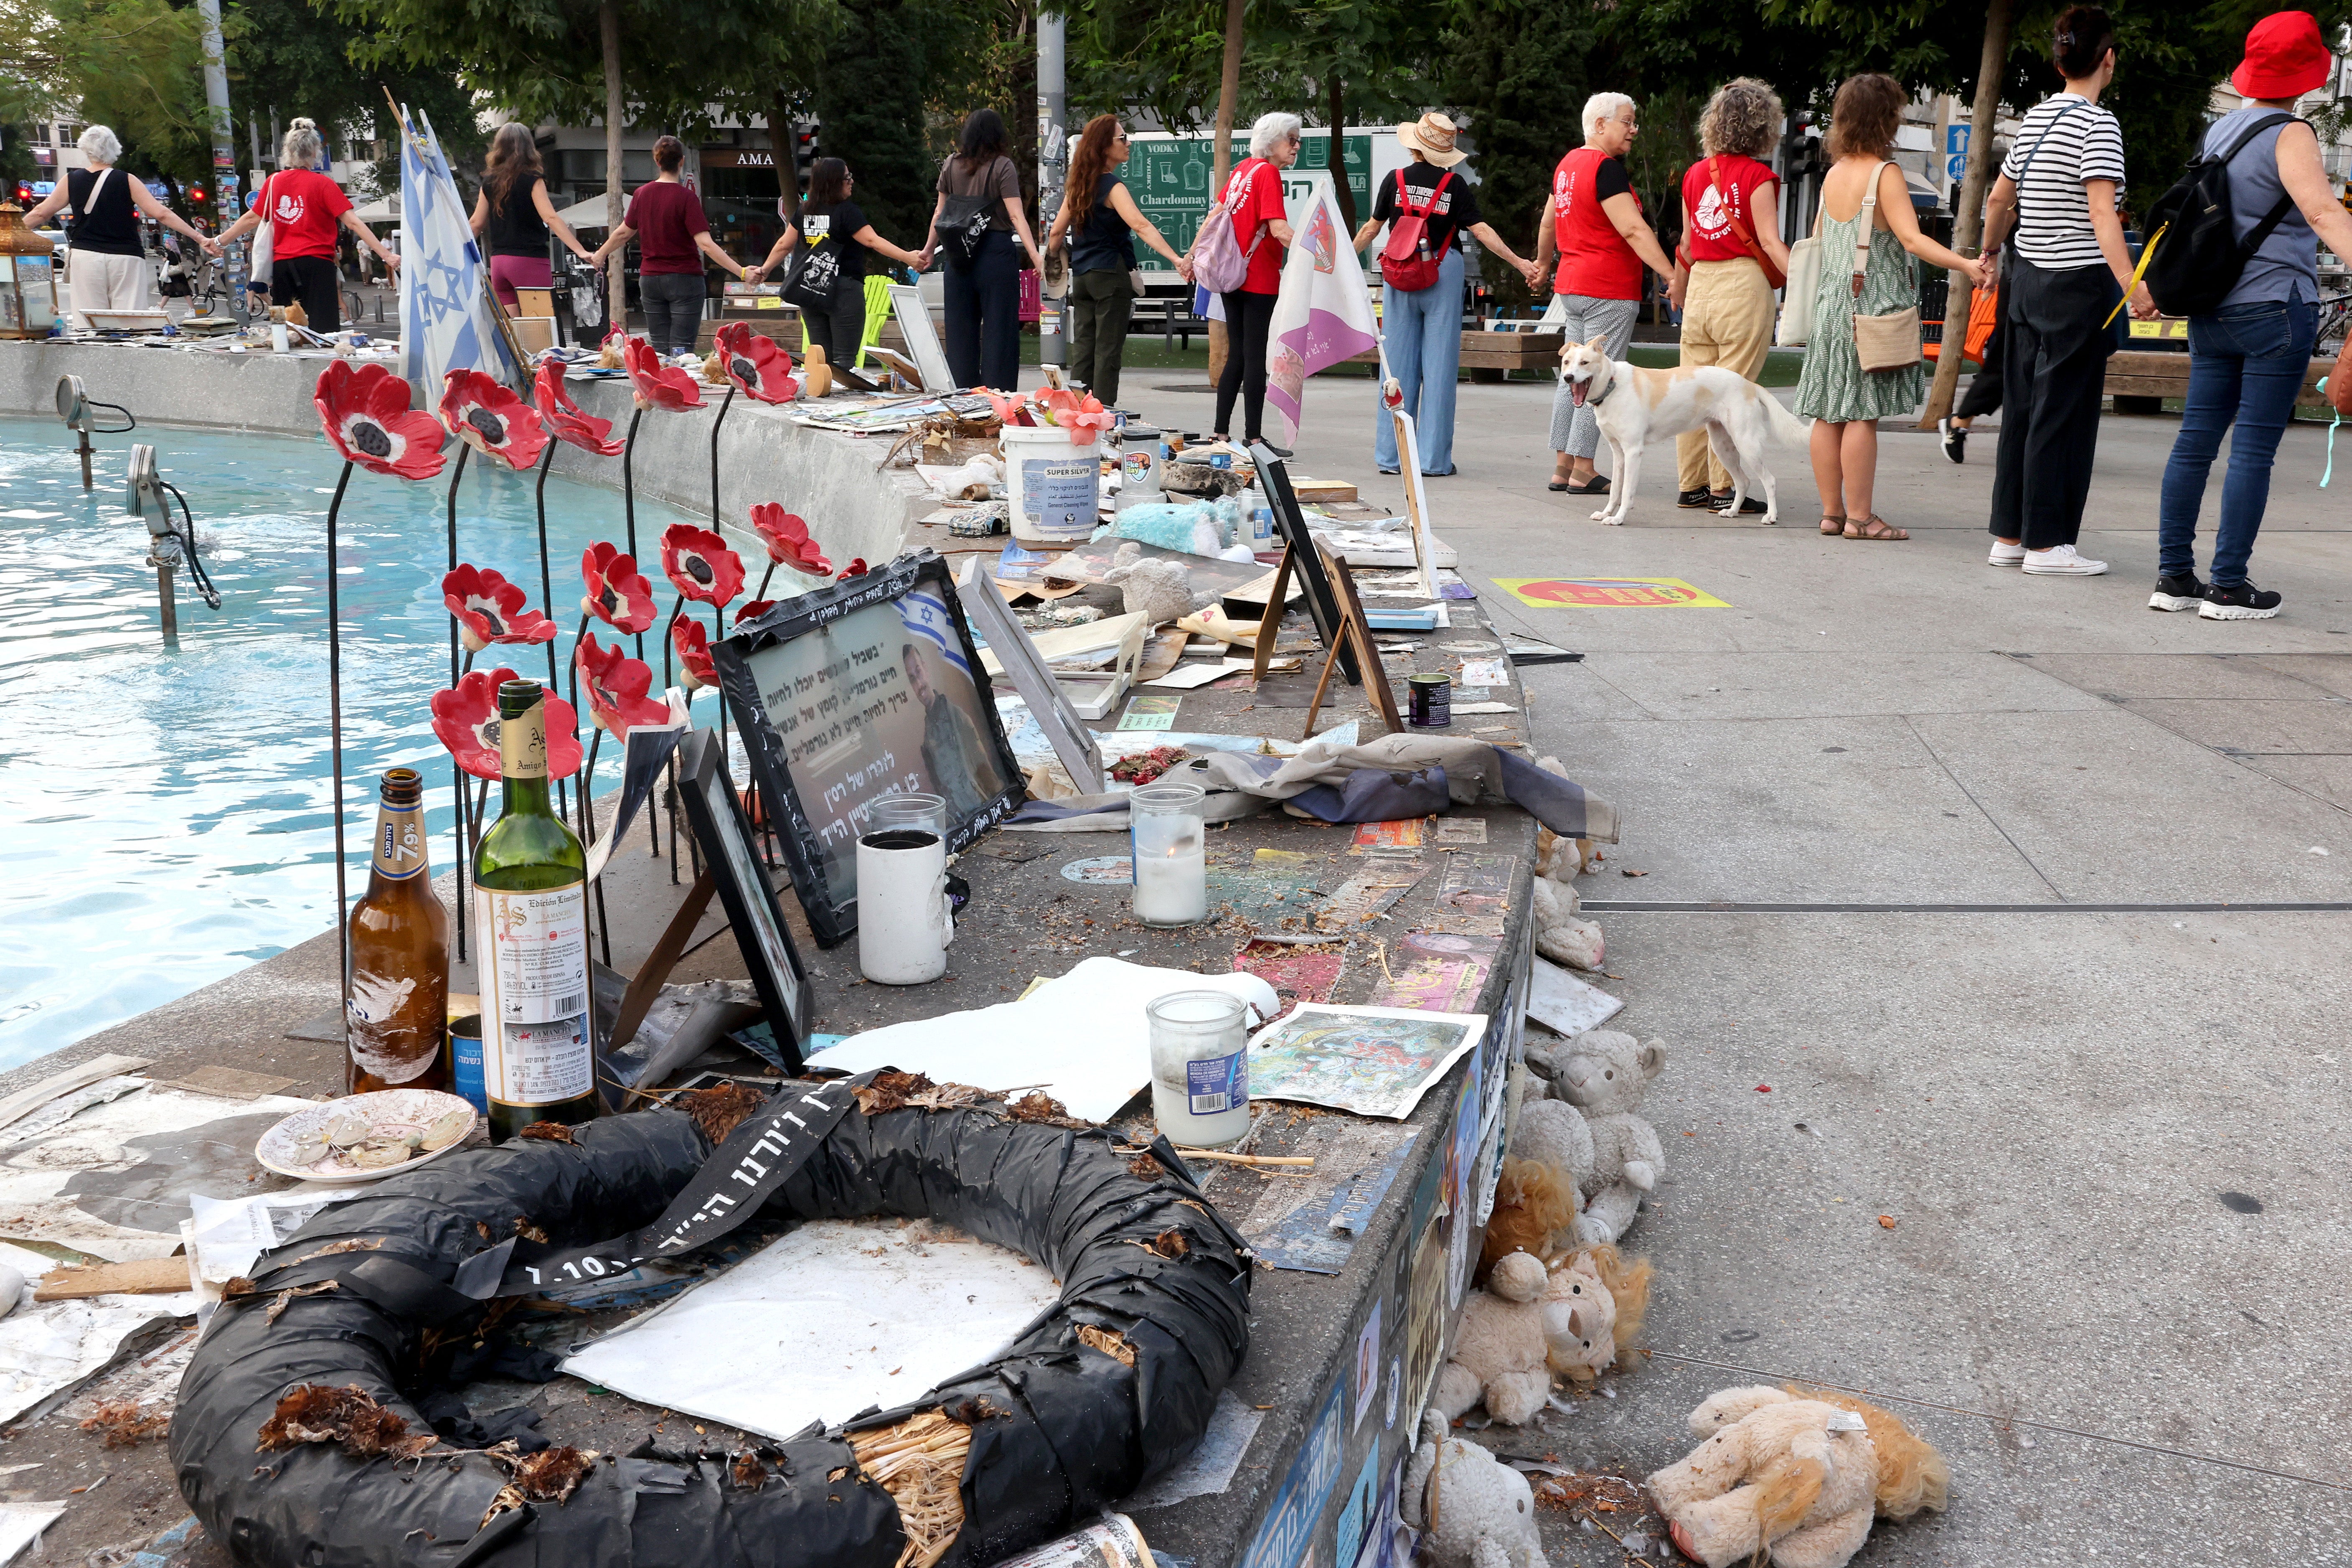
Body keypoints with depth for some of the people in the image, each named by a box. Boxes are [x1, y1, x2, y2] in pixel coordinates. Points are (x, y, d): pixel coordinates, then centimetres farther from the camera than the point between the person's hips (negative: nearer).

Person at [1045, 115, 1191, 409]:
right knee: (1108, 351, -4)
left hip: (1081, 276, 7)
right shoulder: (1113, 186, -13)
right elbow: (1141, 226, -27)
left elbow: (1057, 231, 15)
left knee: (1082, 350, 9)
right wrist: (1177, 259, -36)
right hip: (1111, 274, -7)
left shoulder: (1079, 186, 10)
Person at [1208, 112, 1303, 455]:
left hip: (1232, 276, 8)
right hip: (1259, 279, -8)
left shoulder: (1243, 168, 12)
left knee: (1237, 356, 12)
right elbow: (1279, 229, -22)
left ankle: (1220, 434, 14)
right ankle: (1253, 439, -4)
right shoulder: (1268, 173, -12)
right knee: (1256, 357, -5)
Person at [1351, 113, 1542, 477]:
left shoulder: (1395, 181, 2)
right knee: (1439, 363, 1)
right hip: (1443, 274, -2)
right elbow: (1480, 230, -6)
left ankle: (1391, 455, 8)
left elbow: (1372, 227, 9)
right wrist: (1518, 263, -1)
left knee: (1398, 363, 6)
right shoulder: (1455, 184, -3)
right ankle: (1433, 458, 1)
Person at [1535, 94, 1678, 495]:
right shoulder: (1607, 168, -14)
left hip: (1572, 284, 9)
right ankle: (1583, 472, -3)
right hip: (1609, 290, -9)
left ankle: (1562, 466, 15)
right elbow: (1633, 230, -22)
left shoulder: (1569, 163, 14)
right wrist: (1672, 276, -26)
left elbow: (1549, 221, 26)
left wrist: (1543, 262, 42)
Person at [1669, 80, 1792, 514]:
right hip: (1743, 284, -6)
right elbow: (1770, 242, -13)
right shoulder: (1757, 176, -6)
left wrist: (1678, 287, 31)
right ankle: (1723, 489, -1)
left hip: (1700, 285, 6)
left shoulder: (1695, 174, 10)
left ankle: (1691, 485, 16)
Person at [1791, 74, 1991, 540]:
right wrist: (1965, 264, -27)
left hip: (1831, 305, 7)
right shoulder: (1884, 173, -11)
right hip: (1872, 305, -7)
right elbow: (1912, 239, -20)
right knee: (1862, 414, -6)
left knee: (1829, 413, 7)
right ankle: (1860, 516, -4)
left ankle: (1832, 511, 12)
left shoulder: (1833, 174, 10)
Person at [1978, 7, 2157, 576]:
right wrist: (2131, 285, -30)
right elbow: (2101, 213, -23)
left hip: (2028, 277, 8)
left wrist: (1987, 254, 40)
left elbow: (2000, 198, 23)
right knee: (2063, 414, -3)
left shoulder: (2035, 118, 11)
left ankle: (2008, 535, 14)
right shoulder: (2098, 124, -12)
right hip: (2078, 283, -7)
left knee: (2025, 409, 11)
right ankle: (2046, 544, 0)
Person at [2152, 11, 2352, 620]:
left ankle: (2173, 576, 9)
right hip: (2274, 308, -7)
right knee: (2254, 450, -4)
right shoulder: (2289, 136, -10)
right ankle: (2228, 587, -3)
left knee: (2196, 440, 7)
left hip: (2212, 310, 7)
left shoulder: (2220, 130, 13)